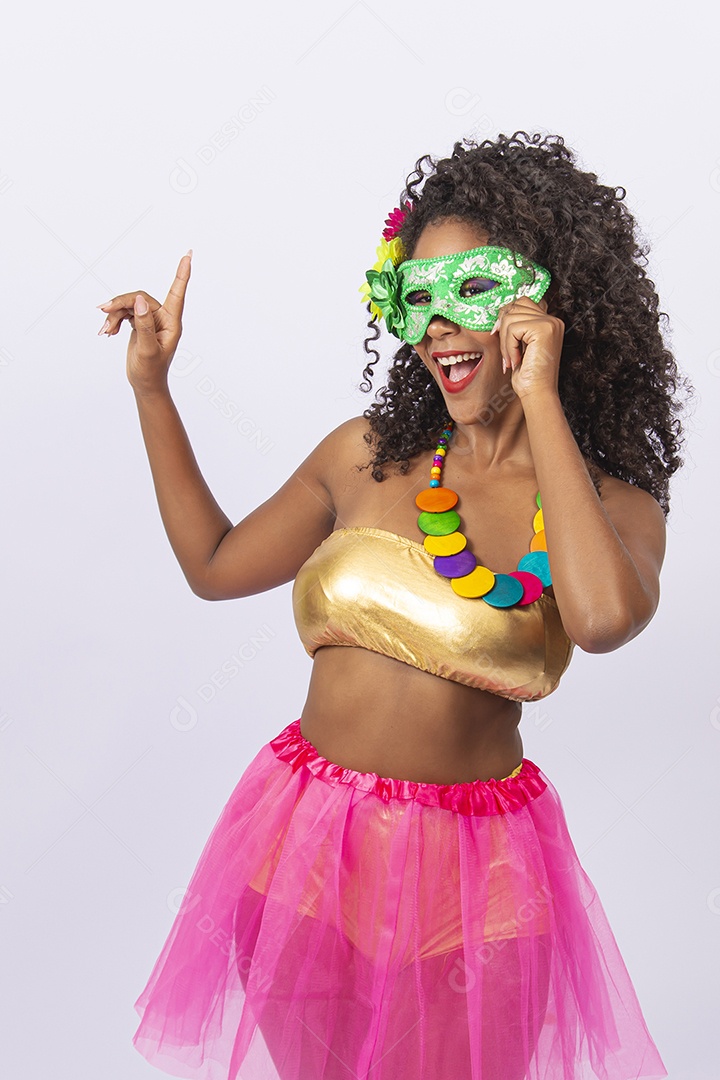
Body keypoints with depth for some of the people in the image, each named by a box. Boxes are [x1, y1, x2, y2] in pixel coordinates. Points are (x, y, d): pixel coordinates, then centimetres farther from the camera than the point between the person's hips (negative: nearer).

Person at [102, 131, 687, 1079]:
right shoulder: (365, 456, 0)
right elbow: (215, 564, 10)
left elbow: (603, 617, -31)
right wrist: (151, 386, 8)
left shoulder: (615, 507, -7)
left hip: (472, 870, -2)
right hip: (303, 848, 3)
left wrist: (541, 403, -22)